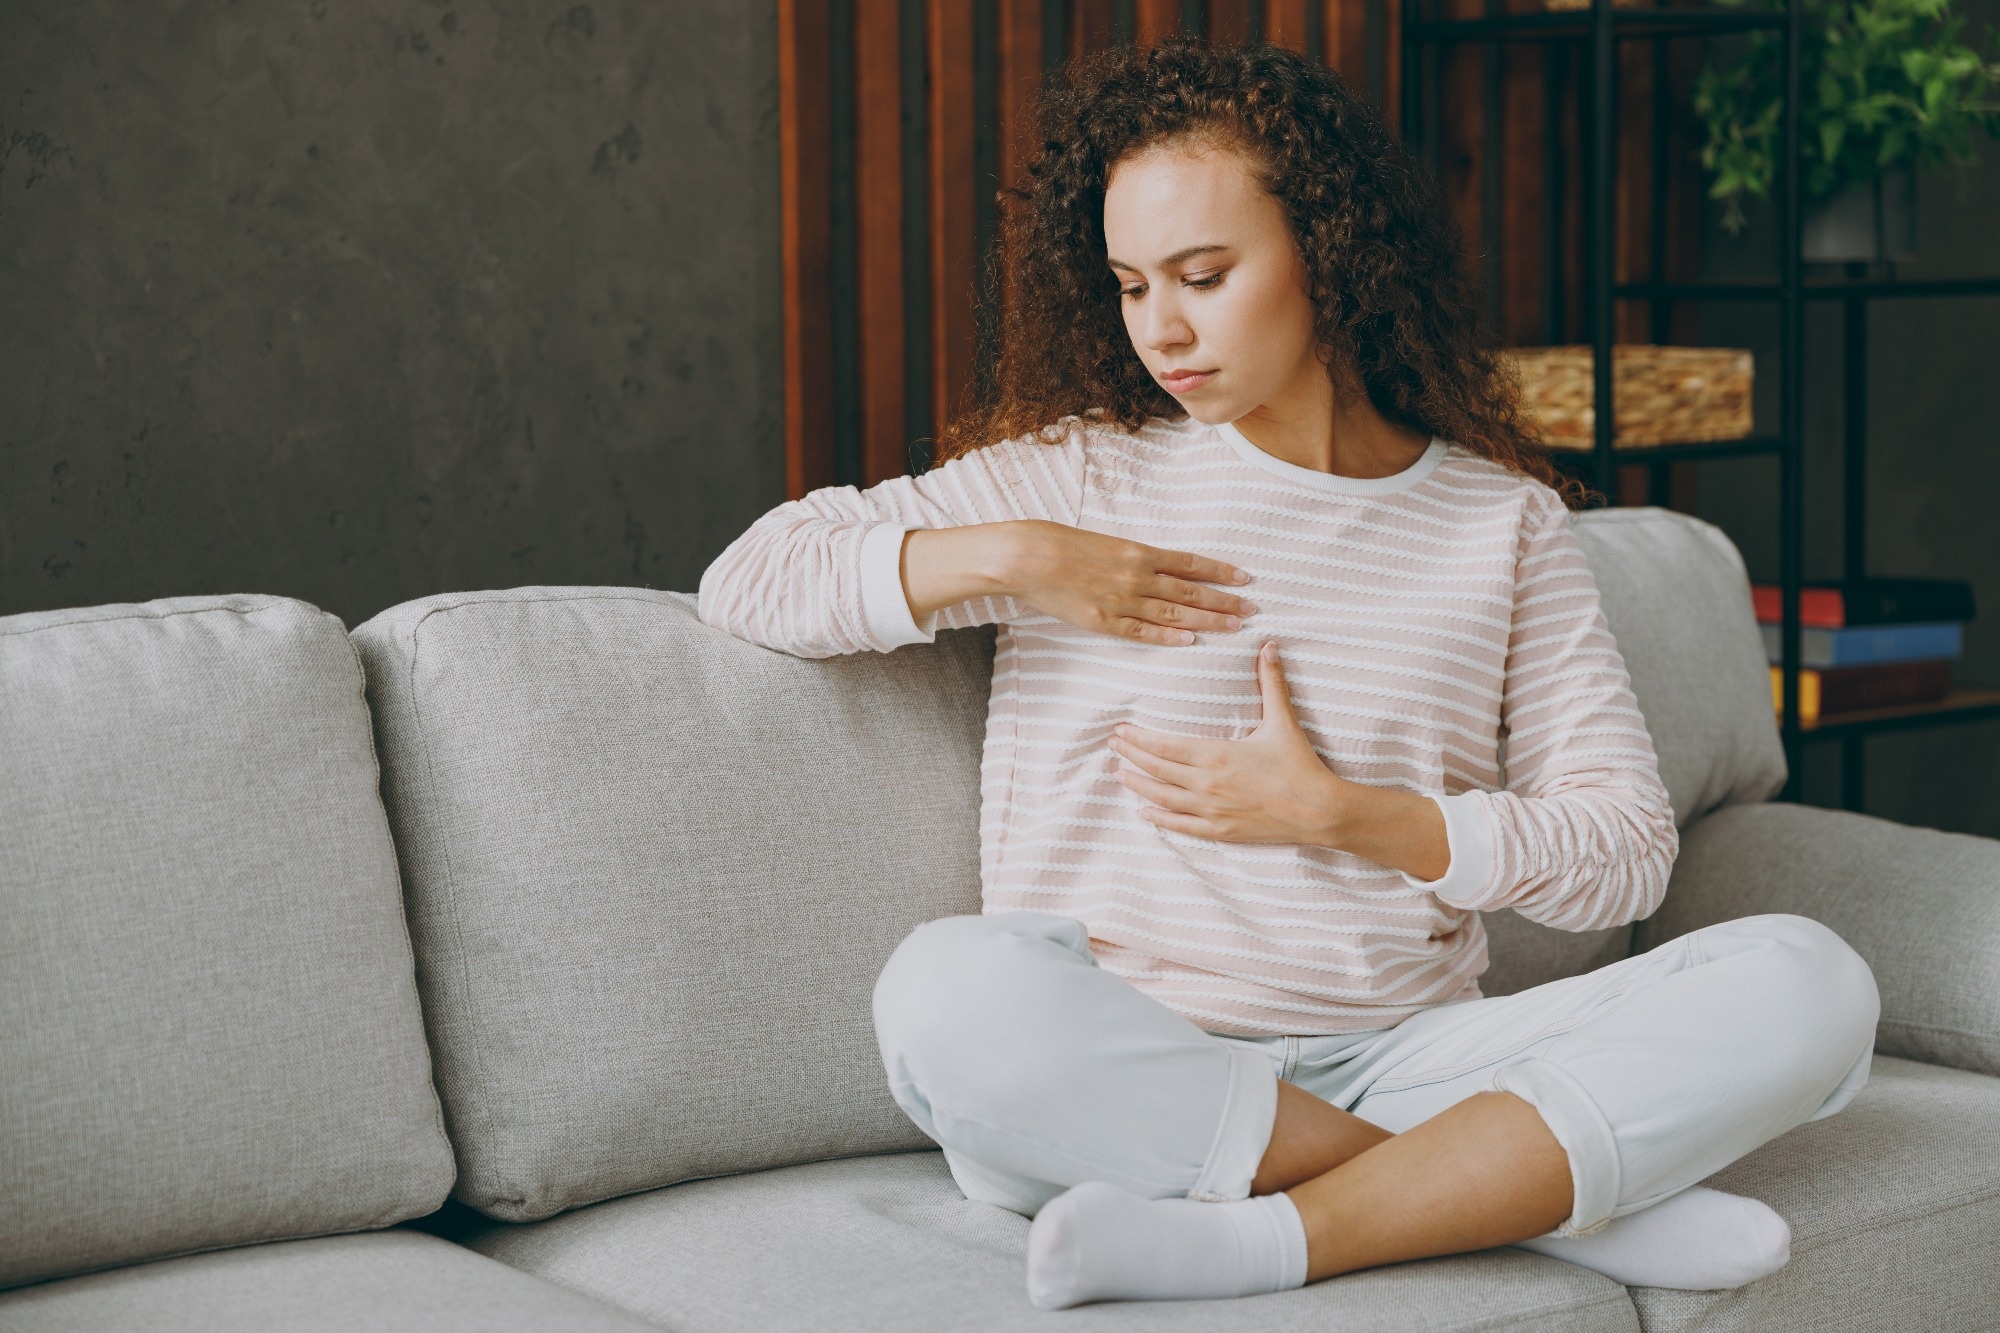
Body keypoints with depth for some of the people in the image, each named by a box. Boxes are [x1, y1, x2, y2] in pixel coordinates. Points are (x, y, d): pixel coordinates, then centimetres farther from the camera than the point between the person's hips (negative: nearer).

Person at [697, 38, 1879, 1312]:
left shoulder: (1506, 519, 11)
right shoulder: (1076, 475, 10)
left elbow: (1627, 848, 5)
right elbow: (752, 577, 8)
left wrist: (1336, 812, -6)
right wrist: (1010, 558, -6)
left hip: (1403, 1060, 1)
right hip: (1113, 1080, -1)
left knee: (1808, 981, -21)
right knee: (954, 991, -37)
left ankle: (1262, 1238, -29)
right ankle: (1523, 1190, -25)